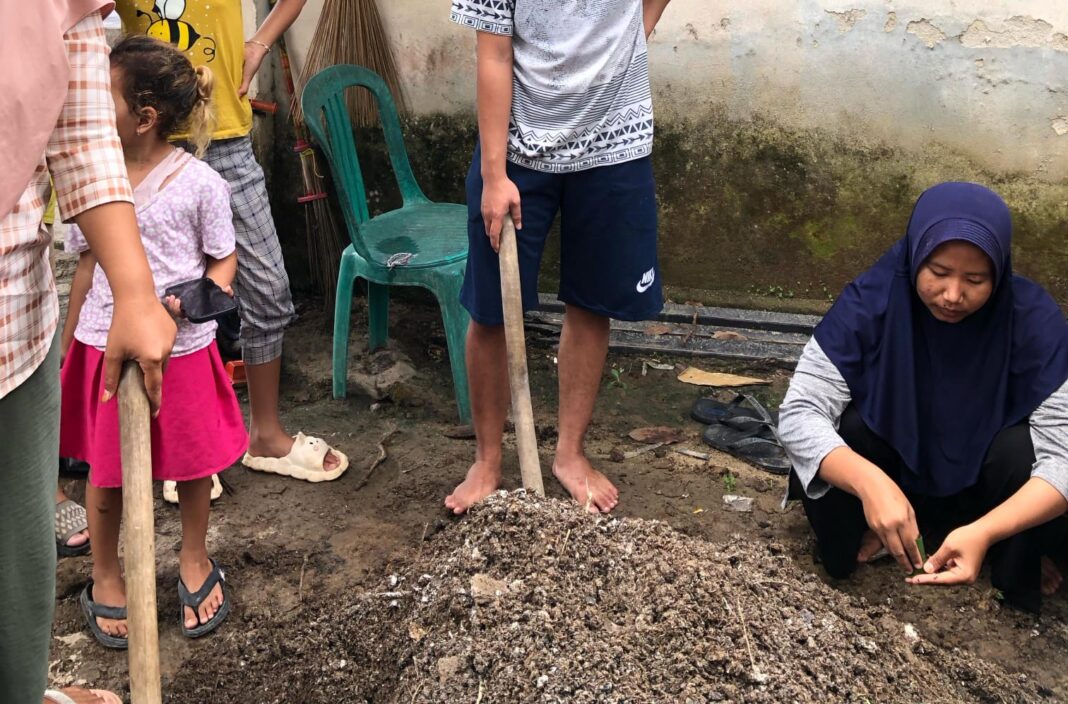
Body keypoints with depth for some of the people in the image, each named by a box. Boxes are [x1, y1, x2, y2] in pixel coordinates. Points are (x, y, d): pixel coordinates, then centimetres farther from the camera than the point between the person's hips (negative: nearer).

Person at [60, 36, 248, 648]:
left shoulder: (200, 183, -11)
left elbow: (223, 259, -1)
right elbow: (88, 266, 8)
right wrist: (66, 348, 10)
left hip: (183, 349, -2)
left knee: (194, 462, 13)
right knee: (106, 471, 11)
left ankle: (195, 561, 37)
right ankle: (106, 575, 33)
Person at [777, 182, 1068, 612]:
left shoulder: (1033, 318, -24)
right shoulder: (870, 301, -24)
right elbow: (799, 415, -28)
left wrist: (984, 532, -46)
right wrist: (870, 483, -47)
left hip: (984, 496, 0)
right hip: (890, 481, 0)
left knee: (1023, 449, -31)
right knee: (840, 429, -29)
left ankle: (1016, 568, -2)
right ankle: (873, 530, 0)